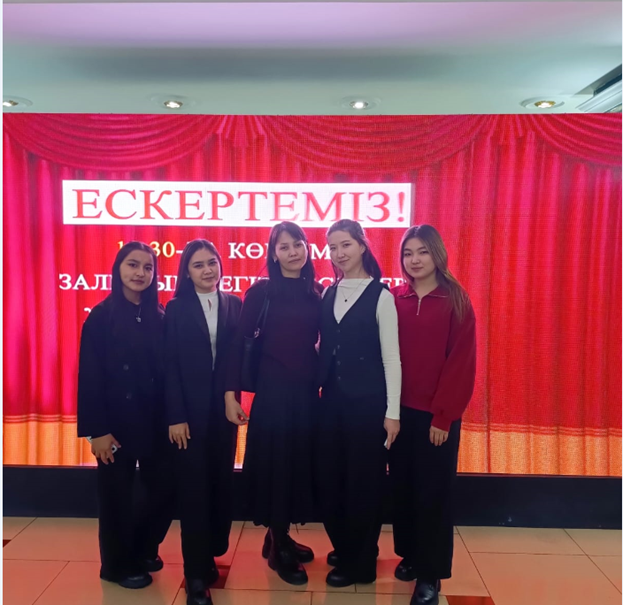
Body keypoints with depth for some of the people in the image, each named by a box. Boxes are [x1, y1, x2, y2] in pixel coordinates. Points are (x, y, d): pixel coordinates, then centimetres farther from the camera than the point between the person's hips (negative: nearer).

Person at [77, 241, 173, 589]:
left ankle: (143, 550, 36)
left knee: (164, 488, 9)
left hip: (156, 419, 4)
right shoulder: (102, 316, -7)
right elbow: (90, 376, -10)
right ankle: (118, 564, 32)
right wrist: (96, 429, -13)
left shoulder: (159, 317, 5)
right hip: (117, 420, -4)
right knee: (118, 493, 9)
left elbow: (168, 371, 3)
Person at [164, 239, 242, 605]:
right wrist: (176, 416, -10)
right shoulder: (177, 309, -1)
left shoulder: (235, 305, 4)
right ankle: (197, 573, 14)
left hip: (223, 407, 3)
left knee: (221, 481, 12)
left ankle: (211, 553, 33)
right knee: (194, 487, 3)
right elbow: (171, 366, -6)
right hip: (190, 409, -2)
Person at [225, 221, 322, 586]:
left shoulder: (317, 293, 5)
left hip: (308, 390, 5)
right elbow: (240, 342, -8)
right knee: (275, 463, 5)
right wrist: (231, 393, -11)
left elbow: (322, 343, 7)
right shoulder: (261, 291, -6)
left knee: (301, 462, 13)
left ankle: (280, 537, 35)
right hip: (273, 389, -4)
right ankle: (279, 549, 24)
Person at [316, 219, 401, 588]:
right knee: (330, 478, 13)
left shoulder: (380, 295, -8)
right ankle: (343, 549, 36)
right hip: (332, 399, 5)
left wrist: (392, 412, -12)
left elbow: (391, 357, -10)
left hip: (367, 400, -5)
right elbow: (324, 349, 11)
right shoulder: (328, 295, 7)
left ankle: (360, 562, 26)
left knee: (364, 481, 6)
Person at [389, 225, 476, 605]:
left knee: (433, 492, 7)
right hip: (401, 411, 3)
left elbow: (462, 364, -8)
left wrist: (443, 416, -11)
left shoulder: (456, 302, -6)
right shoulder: (394, 299, 2)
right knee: (403, 486, 14)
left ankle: (431, 574, 23)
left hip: (437, 414, -3)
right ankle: (409, 554, 34)